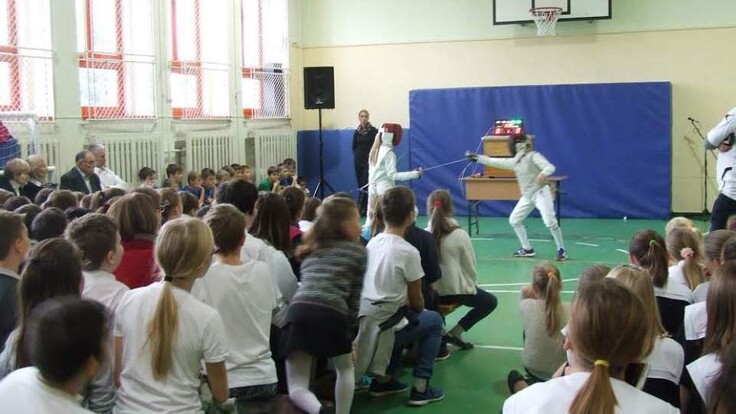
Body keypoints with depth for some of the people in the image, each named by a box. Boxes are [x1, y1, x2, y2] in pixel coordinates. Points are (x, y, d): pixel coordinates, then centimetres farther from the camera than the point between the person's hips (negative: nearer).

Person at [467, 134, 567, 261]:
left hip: (540, 193, -9)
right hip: (527, 196, 9)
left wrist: (543, 174, -45)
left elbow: (550, 167, -22)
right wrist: (476, 157, 8)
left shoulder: (533, 156, -12)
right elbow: (495, 162, 12)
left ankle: (561, 250, -7)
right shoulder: (515, 161, 9)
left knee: (550, 222, -21)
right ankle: (527, 249, 20)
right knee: (514, 220, 11)